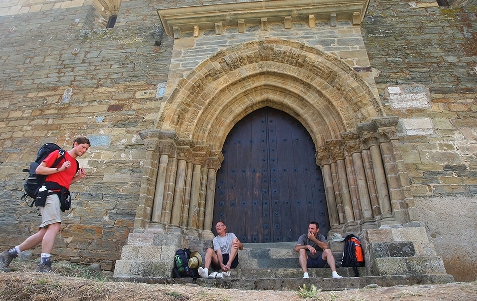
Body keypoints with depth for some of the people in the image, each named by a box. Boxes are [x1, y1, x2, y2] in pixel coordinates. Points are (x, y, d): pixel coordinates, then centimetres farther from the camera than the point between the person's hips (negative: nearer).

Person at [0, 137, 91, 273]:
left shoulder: (75, 164, 22)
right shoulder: (58, 154, 1)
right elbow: (39, 170, -5)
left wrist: (78, 177, 13)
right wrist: (59, 169, -13)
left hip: (58, 196, 8)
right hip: (49, 193, -8)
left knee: (44, 233, 6)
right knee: (55, 225, -21)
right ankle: (44, 265, -22)